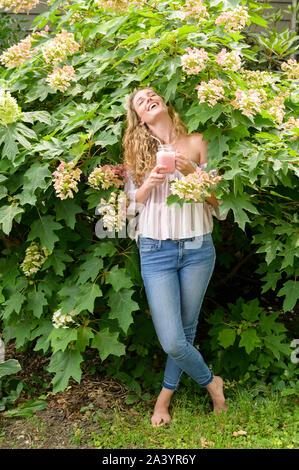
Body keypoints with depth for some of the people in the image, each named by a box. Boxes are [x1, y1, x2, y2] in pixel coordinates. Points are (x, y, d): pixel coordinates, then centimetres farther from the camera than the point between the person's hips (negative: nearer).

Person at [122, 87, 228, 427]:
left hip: (197, 248, 1)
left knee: (186, 330, 10)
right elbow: (131, 205, 6)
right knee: (172, 342, -7)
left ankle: (166, 395, 33)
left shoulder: (196, 143, 5)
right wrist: (150, 182, -12)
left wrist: (193, 173, -13)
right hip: (155, 251, 0)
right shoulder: (138, 152, 7)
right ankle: (211, 383, 22)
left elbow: (216, 199, 4)